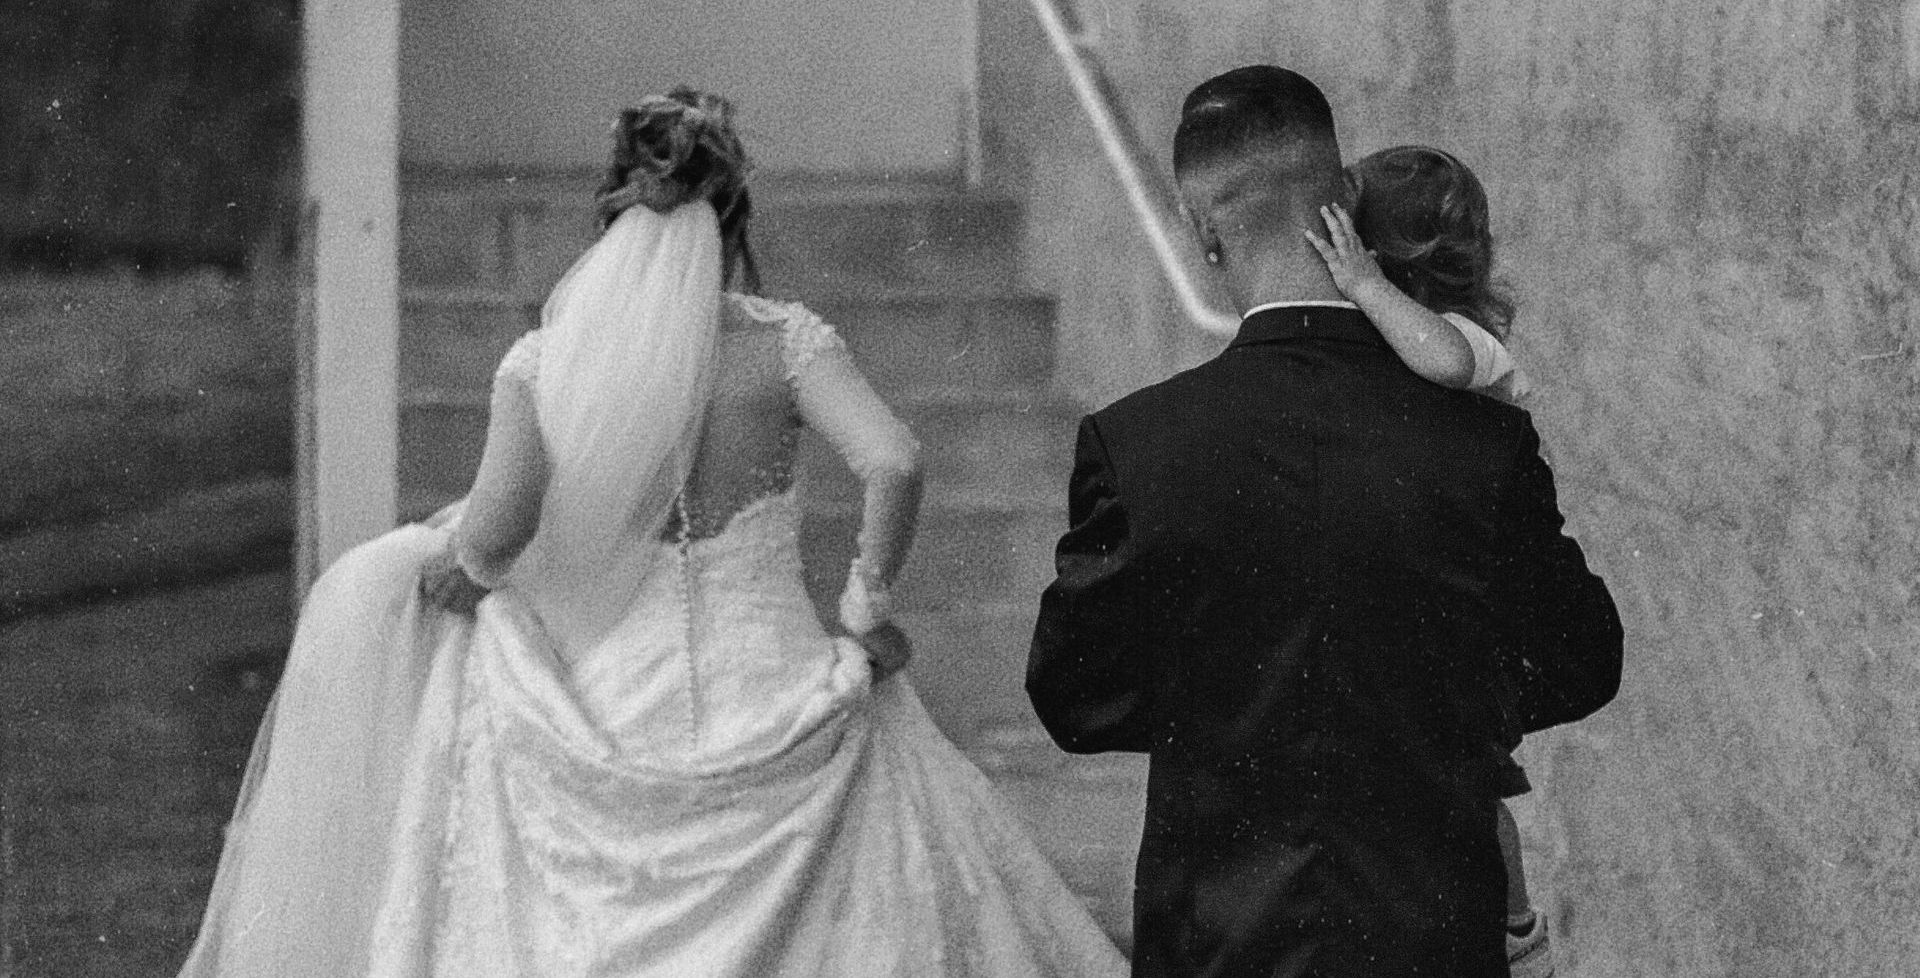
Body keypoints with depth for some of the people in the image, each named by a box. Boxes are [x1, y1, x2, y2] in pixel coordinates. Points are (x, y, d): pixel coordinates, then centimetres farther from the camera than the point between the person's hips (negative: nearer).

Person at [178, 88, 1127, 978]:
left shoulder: (542, 361, -3)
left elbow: (496, 531, -14)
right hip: (774, 712, 0)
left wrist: (458, 562, 7)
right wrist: (865, 606, -4)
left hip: (611, 710, 0)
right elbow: (894, 465, -17)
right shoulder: (784, 339, -4)